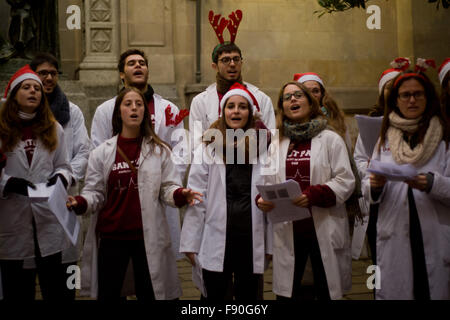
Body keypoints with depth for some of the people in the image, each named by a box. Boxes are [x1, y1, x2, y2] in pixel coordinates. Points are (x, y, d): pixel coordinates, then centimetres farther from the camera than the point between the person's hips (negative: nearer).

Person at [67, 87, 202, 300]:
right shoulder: (102, 152, 6)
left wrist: (180, 195, -19)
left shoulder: (159, 150, 6)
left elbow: (168, 188, 3)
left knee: (149, 294, 7)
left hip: (148, 236, 0)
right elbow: (94, 192, 4)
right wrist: (81, 203, -16)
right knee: (108, 294, 8)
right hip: (111, 235, 0)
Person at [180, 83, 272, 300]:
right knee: (216, 295, 9)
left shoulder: (262, 147, 3)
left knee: (248, 294, 12)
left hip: (251, 238, 1)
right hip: (216, 240, -1)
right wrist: (190, 243, -2)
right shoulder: (209, 147, 1)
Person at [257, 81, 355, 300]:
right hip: (288, 231, 3)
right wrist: (262, 199, -9)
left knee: (326, 292, 5)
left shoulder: (331, 139, 2)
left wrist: (313, 195, -20)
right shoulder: (277, 143, 12)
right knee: (286, 294, 6)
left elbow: (346, 180, -6)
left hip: (324, 230, -2)